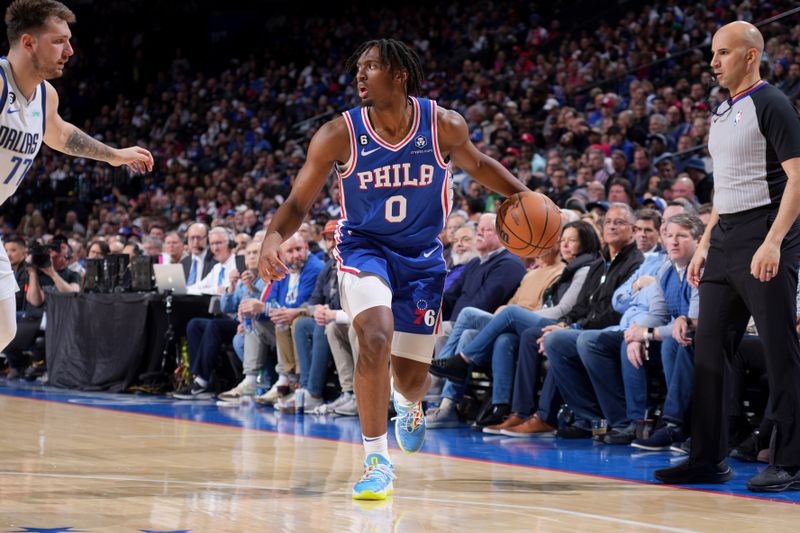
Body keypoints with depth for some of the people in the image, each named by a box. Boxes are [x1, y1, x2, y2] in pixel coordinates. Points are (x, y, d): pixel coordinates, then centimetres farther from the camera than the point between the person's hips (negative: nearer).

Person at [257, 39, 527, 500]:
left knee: (412, 377, 7)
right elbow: (298, 204, -10)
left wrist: (524, 195, -8)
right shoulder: (339, 135, -17)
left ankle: (410, 404, 49)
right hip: (364, 248, -2)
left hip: (422, 255, 2)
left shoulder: (444, 126, -13)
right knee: (376, 337, -30)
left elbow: (477, 164, 8)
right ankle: (377, 460, -17)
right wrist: (274, 236, -31)